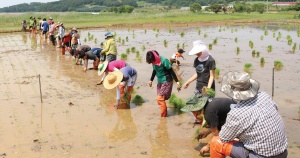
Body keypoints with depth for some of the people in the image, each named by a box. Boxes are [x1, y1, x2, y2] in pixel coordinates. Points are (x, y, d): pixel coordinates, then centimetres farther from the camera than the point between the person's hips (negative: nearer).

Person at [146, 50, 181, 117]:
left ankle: (163, 116, 0)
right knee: (161, 99, 9)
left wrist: (177, 81, -14)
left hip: (166, 82, -7)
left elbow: (171, 71, -16)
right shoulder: (154, 61, -3)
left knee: (159, 99, -11)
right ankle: (165, 114, 23)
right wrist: (151, 80, 20)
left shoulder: (164, 61, -23)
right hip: (160, 82, 7)